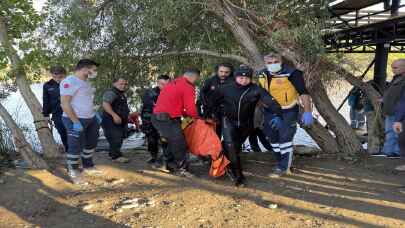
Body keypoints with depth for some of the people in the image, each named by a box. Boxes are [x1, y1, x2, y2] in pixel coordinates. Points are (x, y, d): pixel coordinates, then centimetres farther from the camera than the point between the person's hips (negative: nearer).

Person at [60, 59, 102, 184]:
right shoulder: (69, 82, -18)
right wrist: (76, 121, -25)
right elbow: (64, 104, -23)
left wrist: (94, 114, 13)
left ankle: (88, 167, 36)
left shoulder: (85, 82, 12)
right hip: (75, 120, -10)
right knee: (76, 147, 1)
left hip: (90, 119, 10)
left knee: (91, 144, 19)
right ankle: (73, 173, 17)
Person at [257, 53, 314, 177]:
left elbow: (303, 93, -18)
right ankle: (284, 163, 30)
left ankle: (283, 167, 7)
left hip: (288, 111, -6)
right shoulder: (262, 75, 1)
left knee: (285, 138, -8)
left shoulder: (291, 74, -18)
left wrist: (307, 112, -24)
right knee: (273, 138, 12)